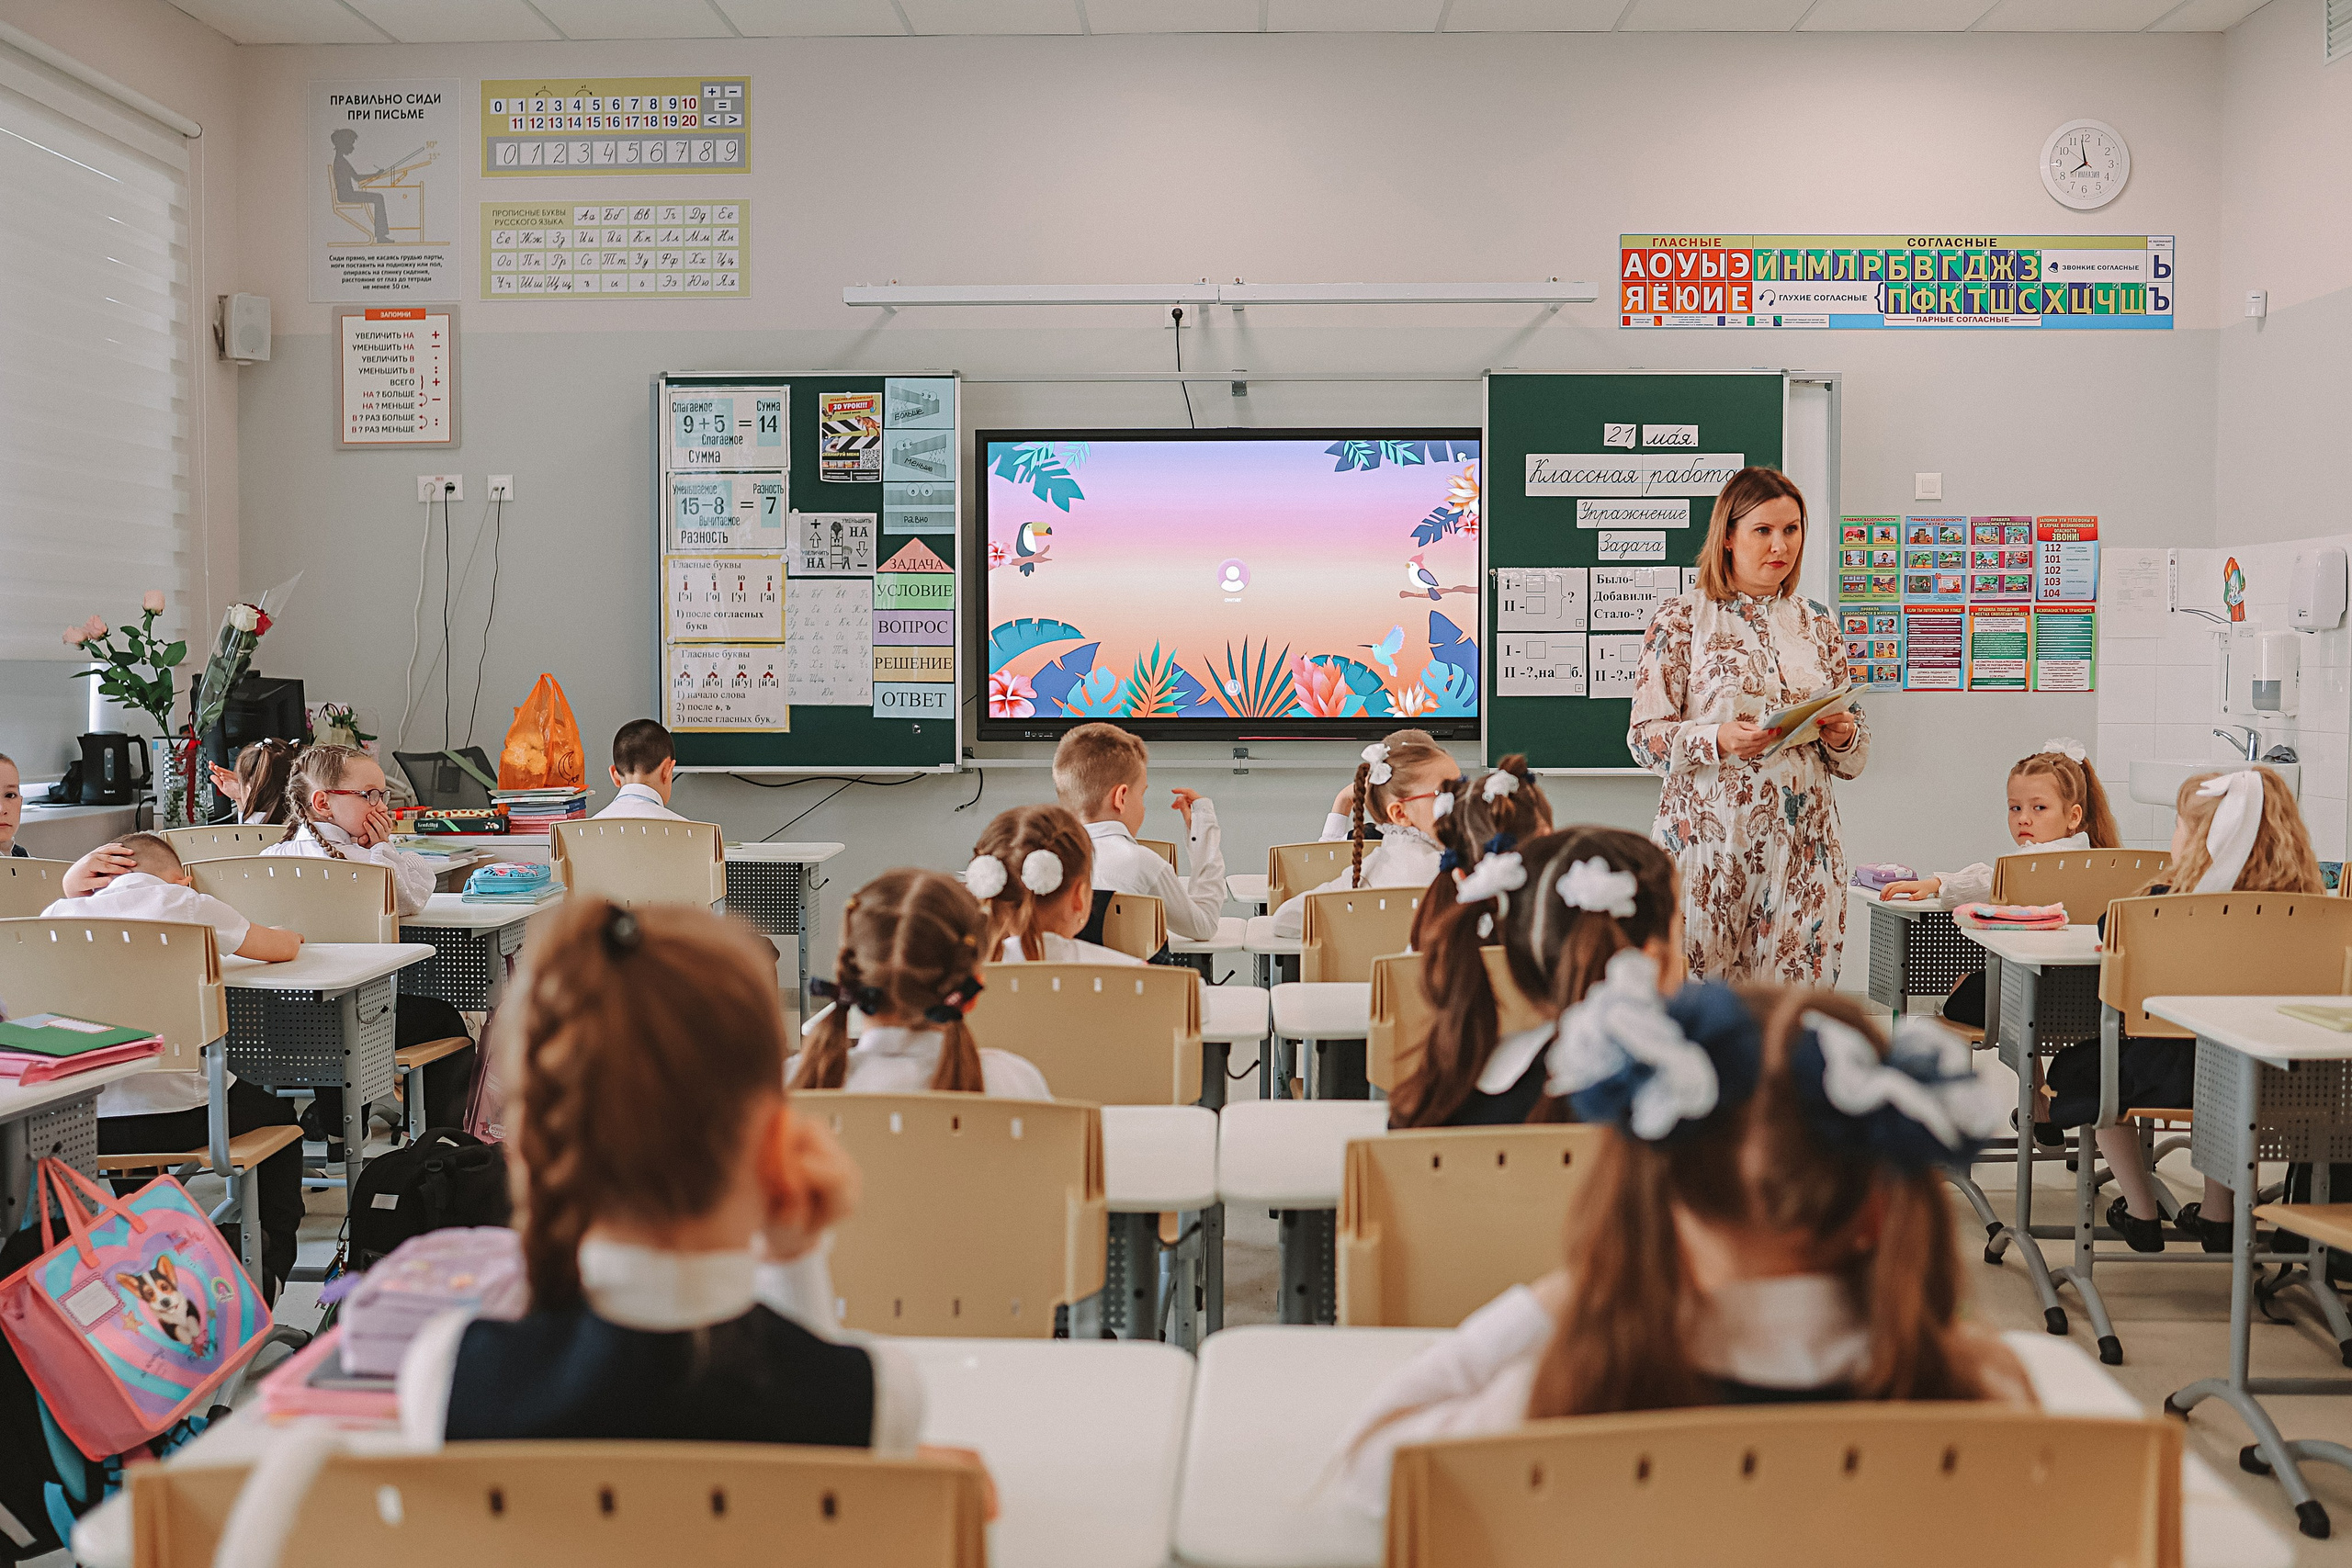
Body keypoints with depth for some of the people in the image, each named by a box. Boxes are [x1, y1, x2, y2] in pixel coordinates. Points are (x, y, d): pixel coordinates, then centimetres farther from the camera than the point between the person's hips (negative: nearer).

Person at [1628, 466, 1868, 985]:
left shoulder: (1818, 623, 12)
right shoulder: (1683, 617, 0)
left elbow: (1853, 759, 16)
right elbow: (1645, 737, -6)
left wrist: (1844, 735, -6)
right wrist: (1718, 740, -22)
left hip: (1803, 847, 4)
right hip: (1707, 841, -3)